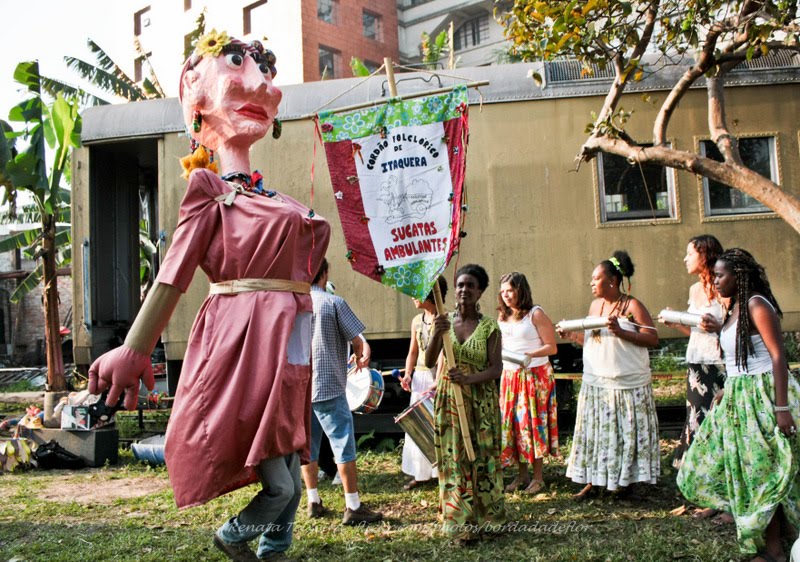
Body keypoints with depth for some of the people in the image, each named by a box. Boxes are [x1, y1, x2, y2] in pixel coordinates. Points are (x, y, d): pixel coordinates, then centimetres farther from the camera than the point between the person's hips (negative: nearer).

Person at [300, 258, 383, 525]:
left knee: (307, 445, 14)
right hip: (328, 386, -5)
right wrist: (361, 356, 15)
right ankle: (353, 507, 3)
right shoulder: (333, 302, -8)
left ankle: (314, 502, 22)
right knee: (344, 444, 0)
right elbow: (358, 341, -8)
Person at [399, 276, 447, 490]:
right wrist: (408, 374, 3)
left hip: (440, 377, -6)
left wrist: (439, 382, -25)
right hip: (420, 376, 6)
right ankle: (420, 473, 18)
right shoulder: (416, 321, 12)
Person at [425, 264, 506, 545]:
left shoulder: (489, 326, -4)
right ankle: (460, 523, 12)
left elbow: (496, 368, -9)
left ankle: (485, 517, 22)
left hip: (482, 401, -2)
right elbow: (429, 362, -4)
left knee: (482, 458, 5)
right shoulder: (445, 321, 3)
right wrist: (436, 334, -22)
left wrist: (469, 379, -26)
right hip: (449, 399, 2)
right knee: (454, 460, 4)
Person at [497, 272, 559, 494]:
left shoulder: (536, 314, -8)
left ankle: (538, 477, 8)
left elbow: (551, 347, -10)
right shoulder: (502, 317, 11)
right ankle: (522, 475, 17)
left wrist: (530, 355, -24)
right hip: (510, 376, 6)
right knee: (512, 423, 5)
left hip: (535, 375, -6)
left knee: (534, 423, -2)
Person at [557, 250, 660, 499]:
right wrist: (571, 335, -2)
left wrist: (620, 332, -25)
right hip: (595, 382, 6)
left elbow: (653, 339, -16)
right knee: (594, 430, 7)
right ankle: (592, 481, 15)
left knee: (625, 431, 5)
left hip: (627, 383, -6)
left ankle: (625, 479, 21)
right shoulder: (595, 305, 10)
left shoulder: (632, 305, -10)